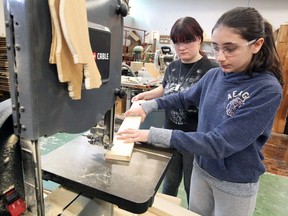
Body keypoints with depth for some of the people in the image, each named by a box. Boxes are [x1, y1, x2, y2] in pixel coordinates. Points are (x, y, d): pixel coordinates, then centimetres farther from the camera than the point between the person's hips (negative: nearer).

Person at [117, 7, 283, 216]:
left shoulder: (268, 90, -26)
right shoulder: (213, 75, -9)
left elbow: (220, 144, -32)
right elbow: (185, 98, 9)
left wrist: (153, 135, -35)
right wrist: (148, 105, -5)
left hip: (236, 182, -4)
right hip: (201, 168, 5)